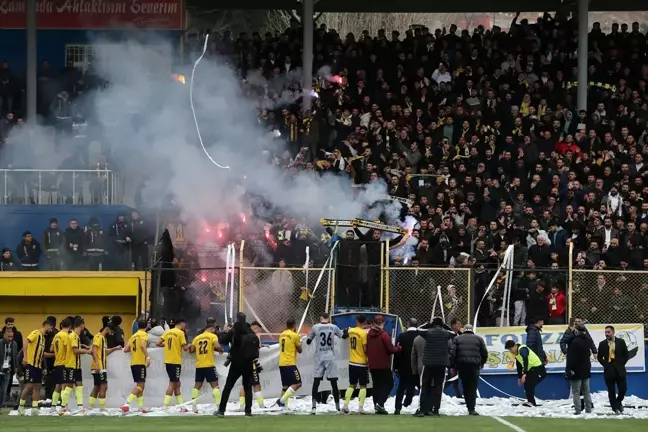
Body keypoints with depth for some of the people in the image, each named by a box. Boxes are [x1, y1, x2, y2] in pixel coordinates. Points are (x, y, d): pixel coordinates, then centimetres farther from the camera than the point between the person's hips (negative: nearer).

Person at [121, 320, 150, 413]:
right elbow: (143, 345, -22)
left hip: (133, 363, 8)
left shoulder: (133, 336, 18)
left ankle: (141, 407, 12)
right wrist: (147, 357, -25)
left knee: (140, 385, 15)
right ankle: (127, 403, -24)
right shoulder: (144, 334, -3)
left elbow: (125, 349, 15)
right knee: (140, 385, -10)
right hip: (140, 362, -8)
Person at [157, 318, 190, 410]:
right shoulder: (180, 333, -9)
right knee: (172, 384, -4)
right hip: (176, 361, -7)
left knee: (177, 384, 14)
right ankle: (165, 405, -11)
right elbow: (185, 348, -12)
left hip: (167, 361, 7)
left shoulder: (167, 332, 10)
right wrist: (189, 346, 9)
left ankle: (181, 406, 19)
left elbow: (158, 344, 7)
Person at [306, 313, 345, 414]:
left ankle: (314, 406, -11)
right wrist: (348, 332, 43)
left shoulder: (315, 327, -1)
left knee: (316, 382, 1)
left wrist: (309, 339, 33)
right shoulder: (333, 327, 2)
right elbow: (343, 336, 21)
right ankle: (337, 406, 9)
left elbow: (308, 342, 10)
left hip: (319, 358, 0)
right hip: (330, 357, 0)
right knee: (334, 382, 5)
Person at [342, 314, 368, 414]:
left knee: (352, 385, 14)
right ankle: (360, 407, -4)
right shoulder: (363, 333, -15)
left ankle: (345, 405, 6)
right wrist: (369, 358, 0)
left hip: (352, 362, 5)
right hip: (362, 363, -5)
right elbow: (365, 349, -17)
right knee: (363, 386, 2)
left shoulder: (350, 331, 3)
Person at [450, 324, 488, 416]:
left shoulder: (457, 339, 10)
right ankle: (471, 409, -9)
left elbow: (452, 353, -1)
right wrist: (482, 363, 26)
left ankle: (470, 407, 16)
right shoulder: (478, 339, 10)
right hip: (474, 365, -1)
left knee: (465, 387, 13)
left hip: (461, 365, 1)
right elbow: (485, 353, 9)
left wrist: (452, 366, 1)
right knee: (473, 387, 0)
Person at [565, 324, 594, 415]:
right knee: (586, 391, 14)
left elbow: (571, 357, -20)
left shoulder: (575, 342, -20)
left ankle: (578, 410, -8)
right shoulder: (587, 341, 7)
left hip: (577, 371, -8)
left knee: (576, 392, -4)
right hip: (586, 370, 8)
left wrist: (569, 369, -17)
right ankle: (588, 410, 16)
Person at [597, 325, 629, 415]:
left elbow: (626, 355, 6)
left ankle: (618, 402, 24)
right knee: (611, 391, 1)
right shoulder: (602, 344, 3)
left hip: (620, 370, 0)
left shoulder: (621, 342, 2)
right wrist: (605, 365, -2)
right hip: (609, 371, 0)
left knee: (623, 389, -3)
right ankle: (615, 408, 9)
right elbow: (599, 357, 9)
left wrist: (621, 364, -3)